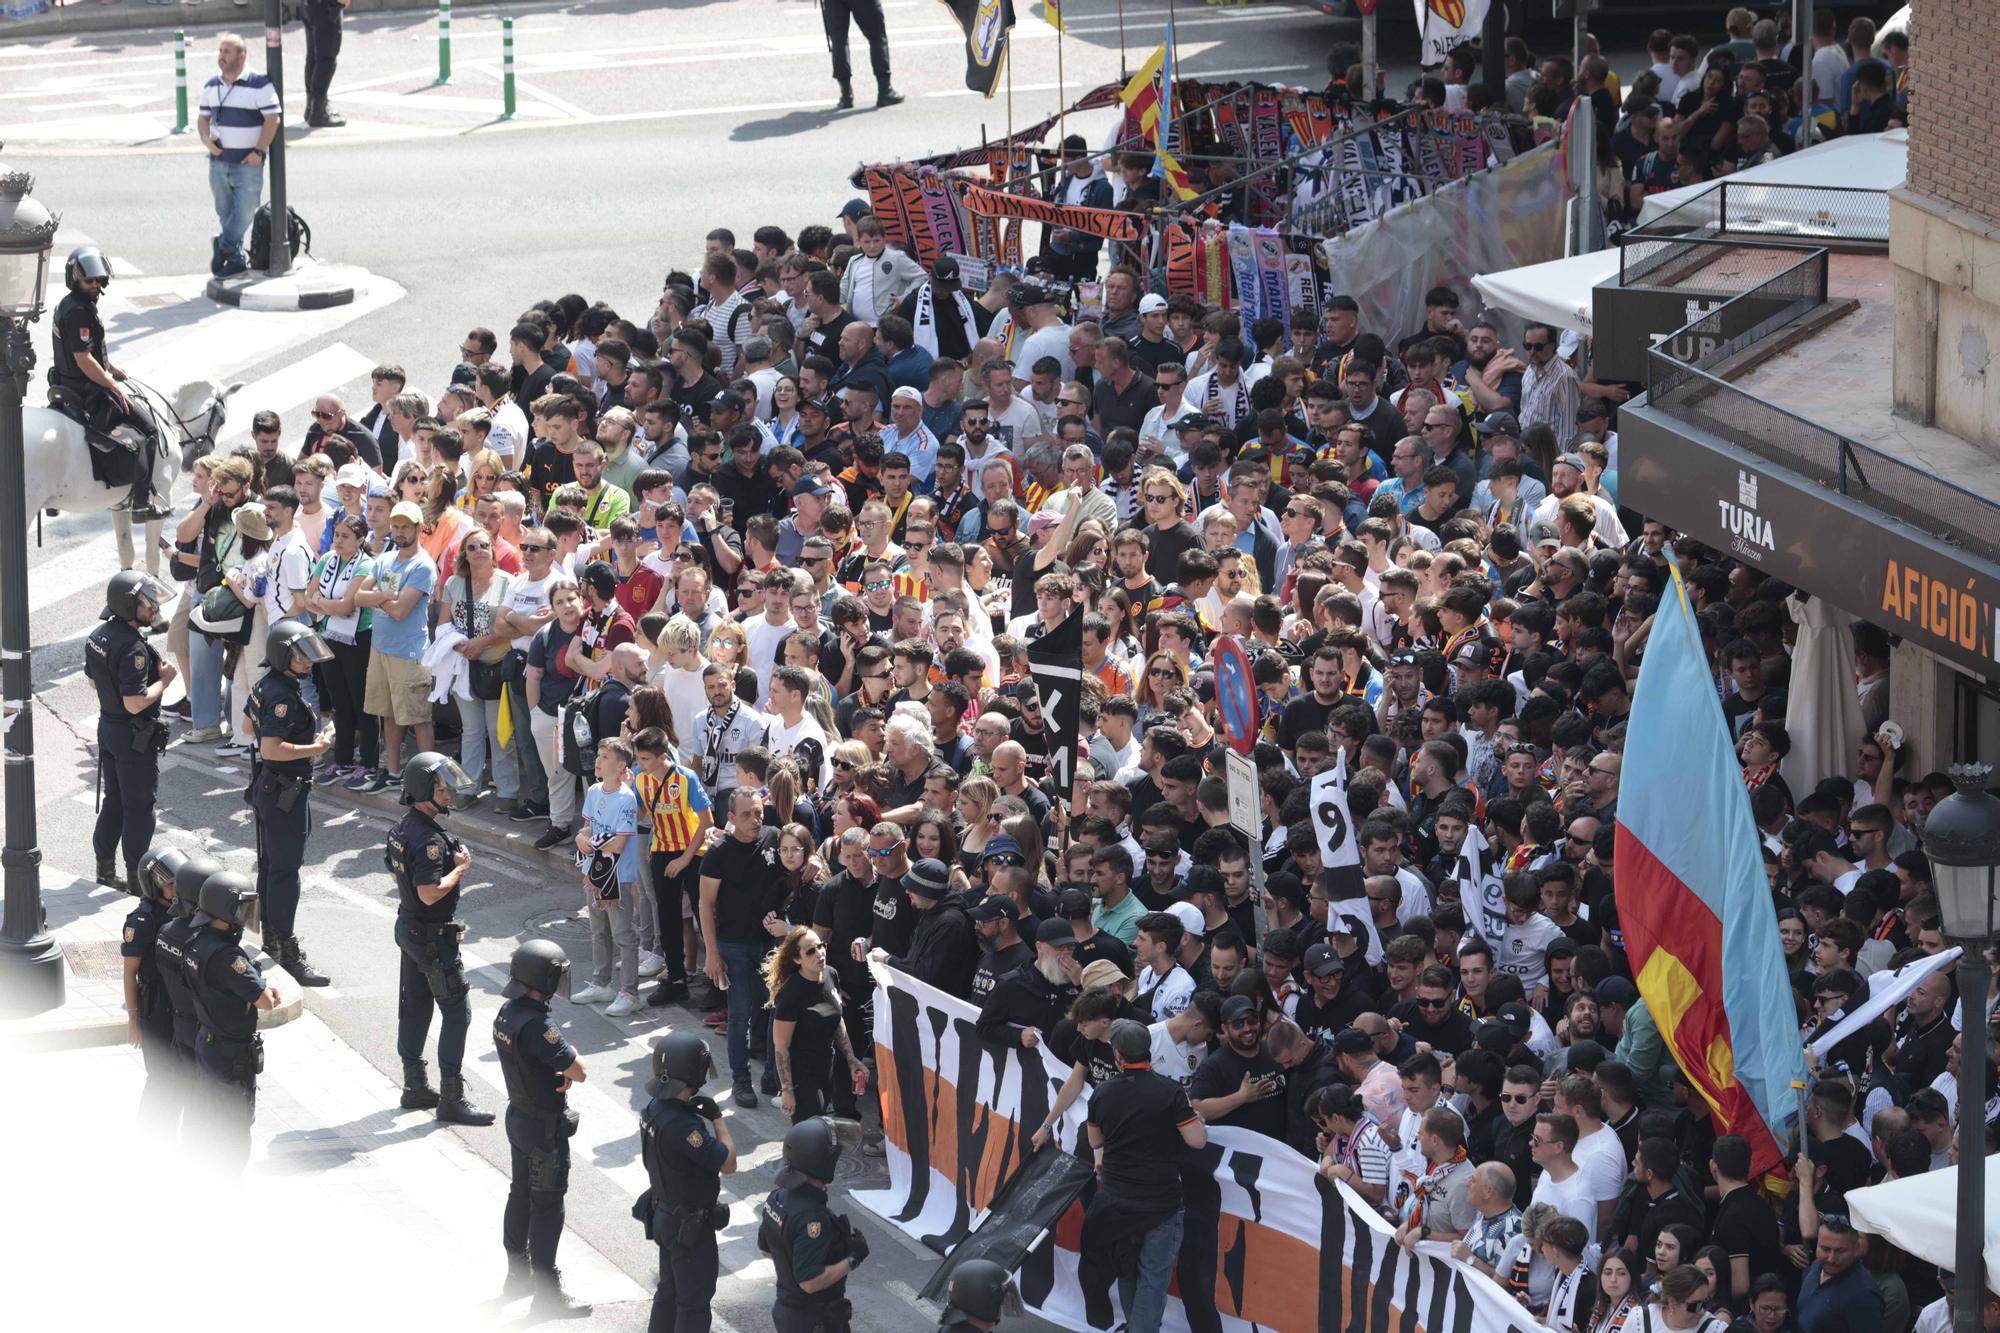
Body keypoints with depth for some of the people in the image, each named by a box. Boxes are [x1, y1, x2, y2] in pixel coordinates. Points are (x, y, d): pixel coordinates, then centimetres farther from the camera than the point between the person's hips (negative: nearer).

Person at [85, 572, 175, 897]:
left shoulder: (98, 636, 1)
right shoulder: (132, 648, -28)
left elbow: (93, 679, 15)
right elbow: (135, 703, -30)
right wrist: (163, 680, -16)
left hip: (107, 725, 9)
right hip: (134, 736, -9)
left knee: (114, 800, 20)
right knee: (139, 808, 3)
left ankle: (105, 867, 28)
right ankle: (137, 877, 9)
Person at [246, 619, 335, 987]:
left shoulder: (266, 686, 6)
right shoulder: (284, 697, -25)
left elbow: (249, 722, 23)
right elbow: (271, 749, -32)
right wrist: (314, 749, -22)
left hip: (267, 786, 10)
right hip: (285, 792, -10)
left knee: (270, 865, 19)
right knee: (285, 871, -7)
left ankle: (271, 935, 30)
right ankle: (288, 952, -5)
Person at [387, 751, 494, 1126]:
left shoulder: (404, 828, 6)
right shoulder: (428, 839, -25)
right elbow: (430, 893, -30)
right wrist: (460, 868, -18)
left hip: (408, 928, 10)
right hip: (433, 937, -10)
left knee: (415, 1007, 17)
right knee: (456, 1013, -4)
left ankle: (415, 1087, 26)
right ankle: (452, 1100, -3)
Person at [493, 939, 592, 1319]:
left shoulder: (507, 1013, -2)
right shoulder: (537, 1026, -30)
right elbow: (580, 1072, -29)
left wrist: (561, 1069, -10)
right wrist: (571, 1066, -6)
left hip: (518, 1116, 9)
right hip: (545, 1127, -9)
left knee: (521, 1195, 22)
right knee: (547, 1207, 0)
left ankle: (518, 1272, 37)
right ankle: (546, 1295, 6)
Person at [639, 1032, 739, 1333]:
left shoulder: (654, 1109, -4)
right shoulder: (681, 1125, -34)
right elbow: (728, 1164, -25)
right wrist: (717, 1119, -16)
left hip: (664, 1215, 9)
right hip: (690, 1226, -9)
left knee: (670, 1290, 23)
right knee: (694, 1301, 5)